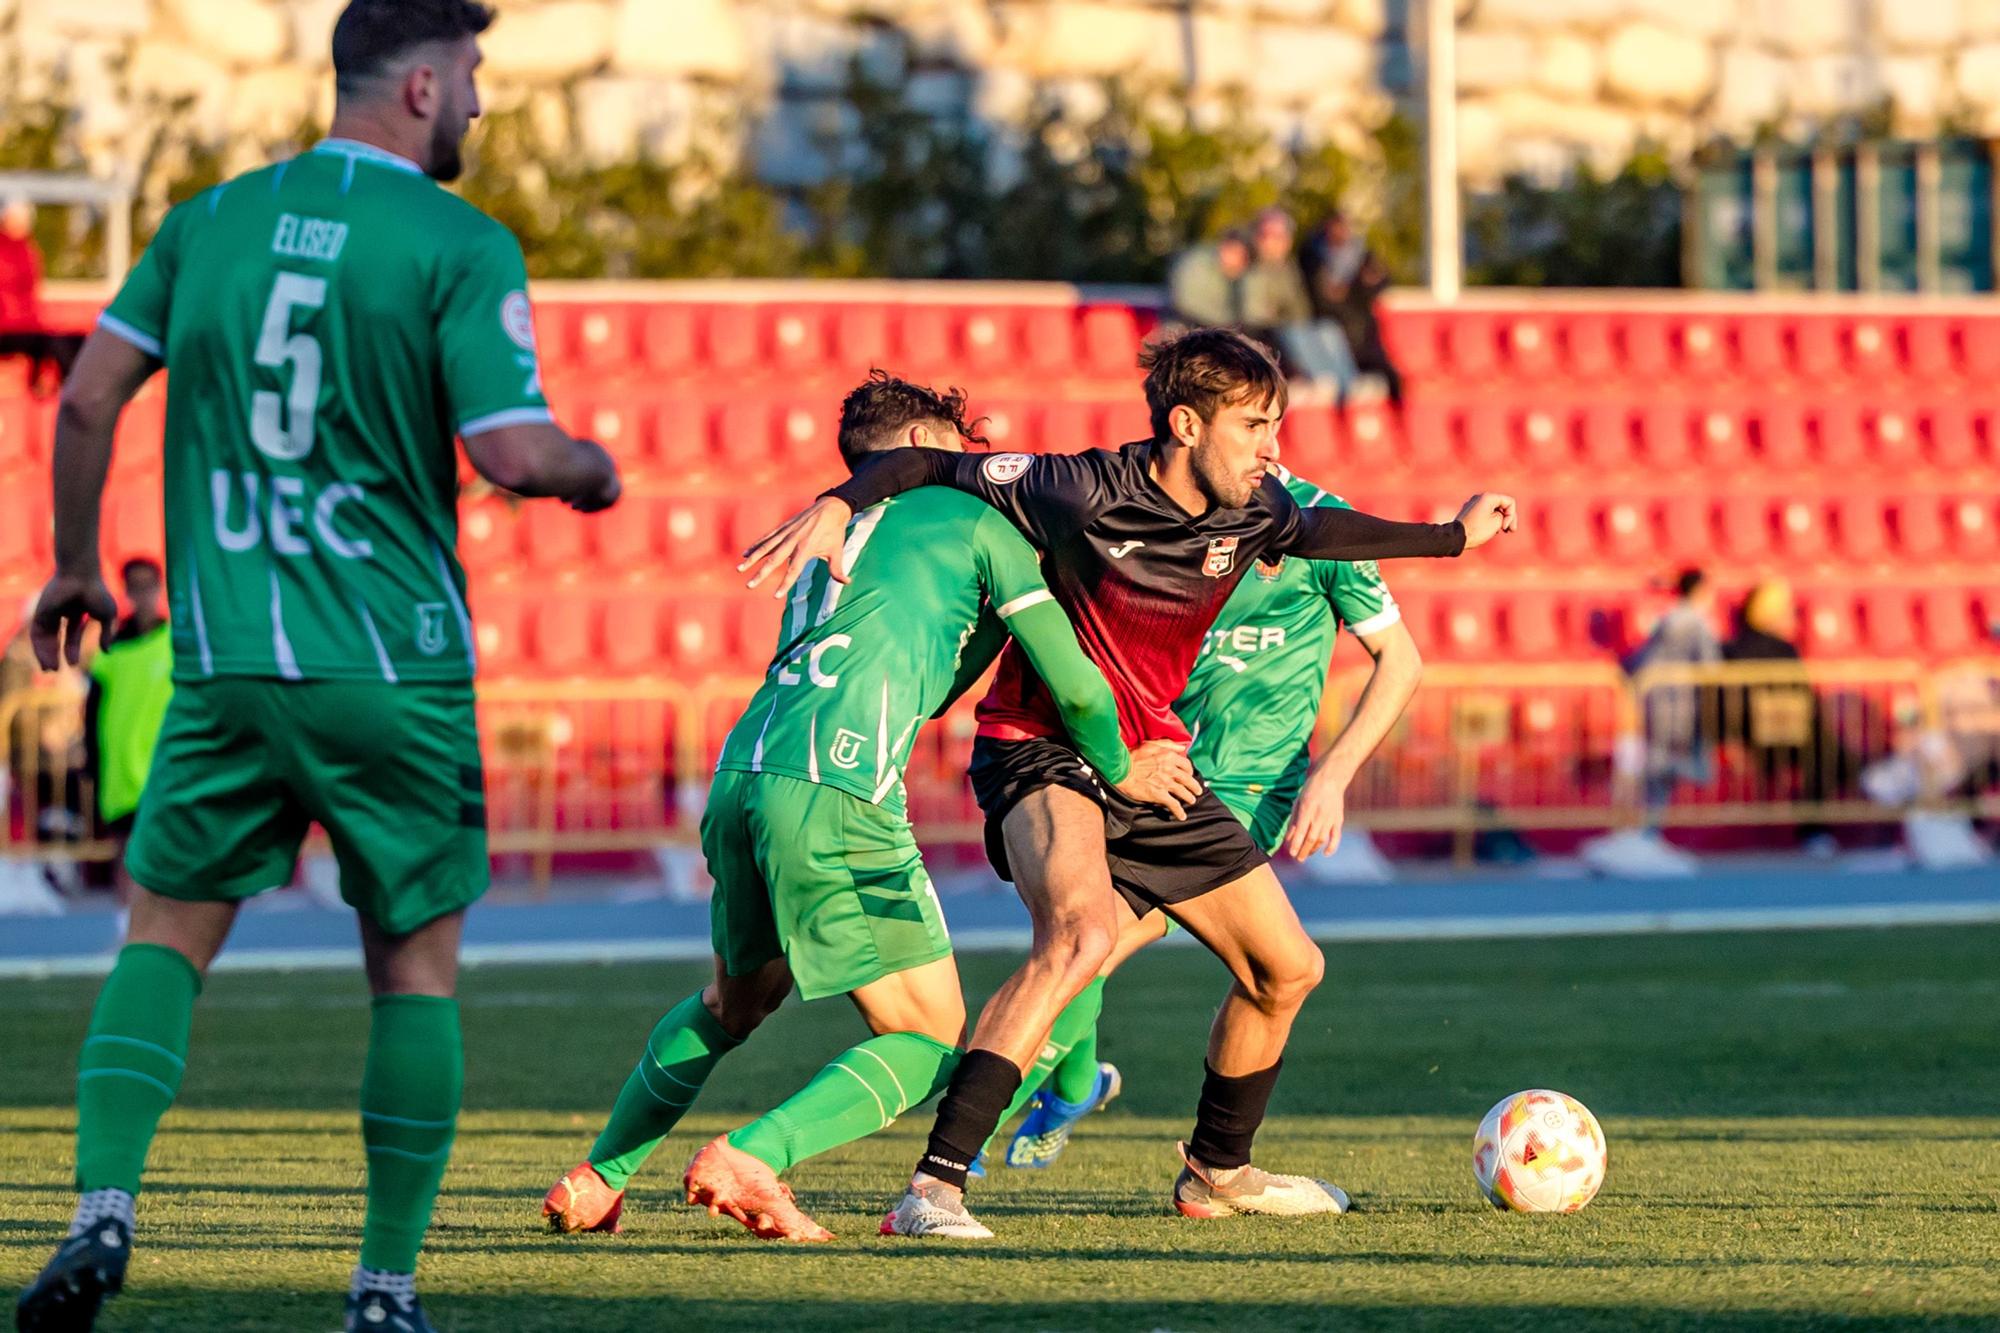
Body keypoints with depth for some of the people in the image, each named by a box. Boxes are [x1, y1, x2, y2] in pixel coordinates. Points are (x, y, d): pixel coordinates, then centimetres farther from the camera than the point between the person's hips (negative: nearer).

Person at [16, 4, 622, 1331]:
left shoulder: (212, 218, 7)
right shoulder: (462, 247, -7)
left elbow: (89, 396, 6)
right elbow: (512, 453, -14)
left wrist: (76, 565, 18)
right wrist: (590, 466, 9)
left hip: (224, 661, 3)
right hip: (395, 668, -3)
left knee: (165, 937, 10)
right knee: (418, 963, 10)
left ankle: (104, 1208, -12)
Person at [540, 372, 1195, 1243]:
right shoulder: (972, 519, 12)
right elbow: (1075, 685, 9)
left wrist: (992, 617, 40)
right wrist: (1119, 770, 27)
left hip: (741, 773, 7)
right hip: (836, 792, -7)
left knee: (734, 1002, 31)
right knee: (929, 1039, 1)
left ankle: (596, 1179, 30)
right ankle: (750, 1157, -18)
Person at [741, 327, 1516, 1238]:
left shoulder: (1252, 511, -4)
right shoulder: (1083, 493, -23)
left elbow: (1316, 531, 20)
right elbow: (932, 465, -14)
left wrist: (1452, 537, 27)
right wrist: (836, 505, -30)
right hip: (1038, 750, -8)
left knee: (1286, 971, 11)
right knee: (1084, 929, -36)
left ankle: (1217, 1171, 37)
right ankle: (934, 1187, -39)